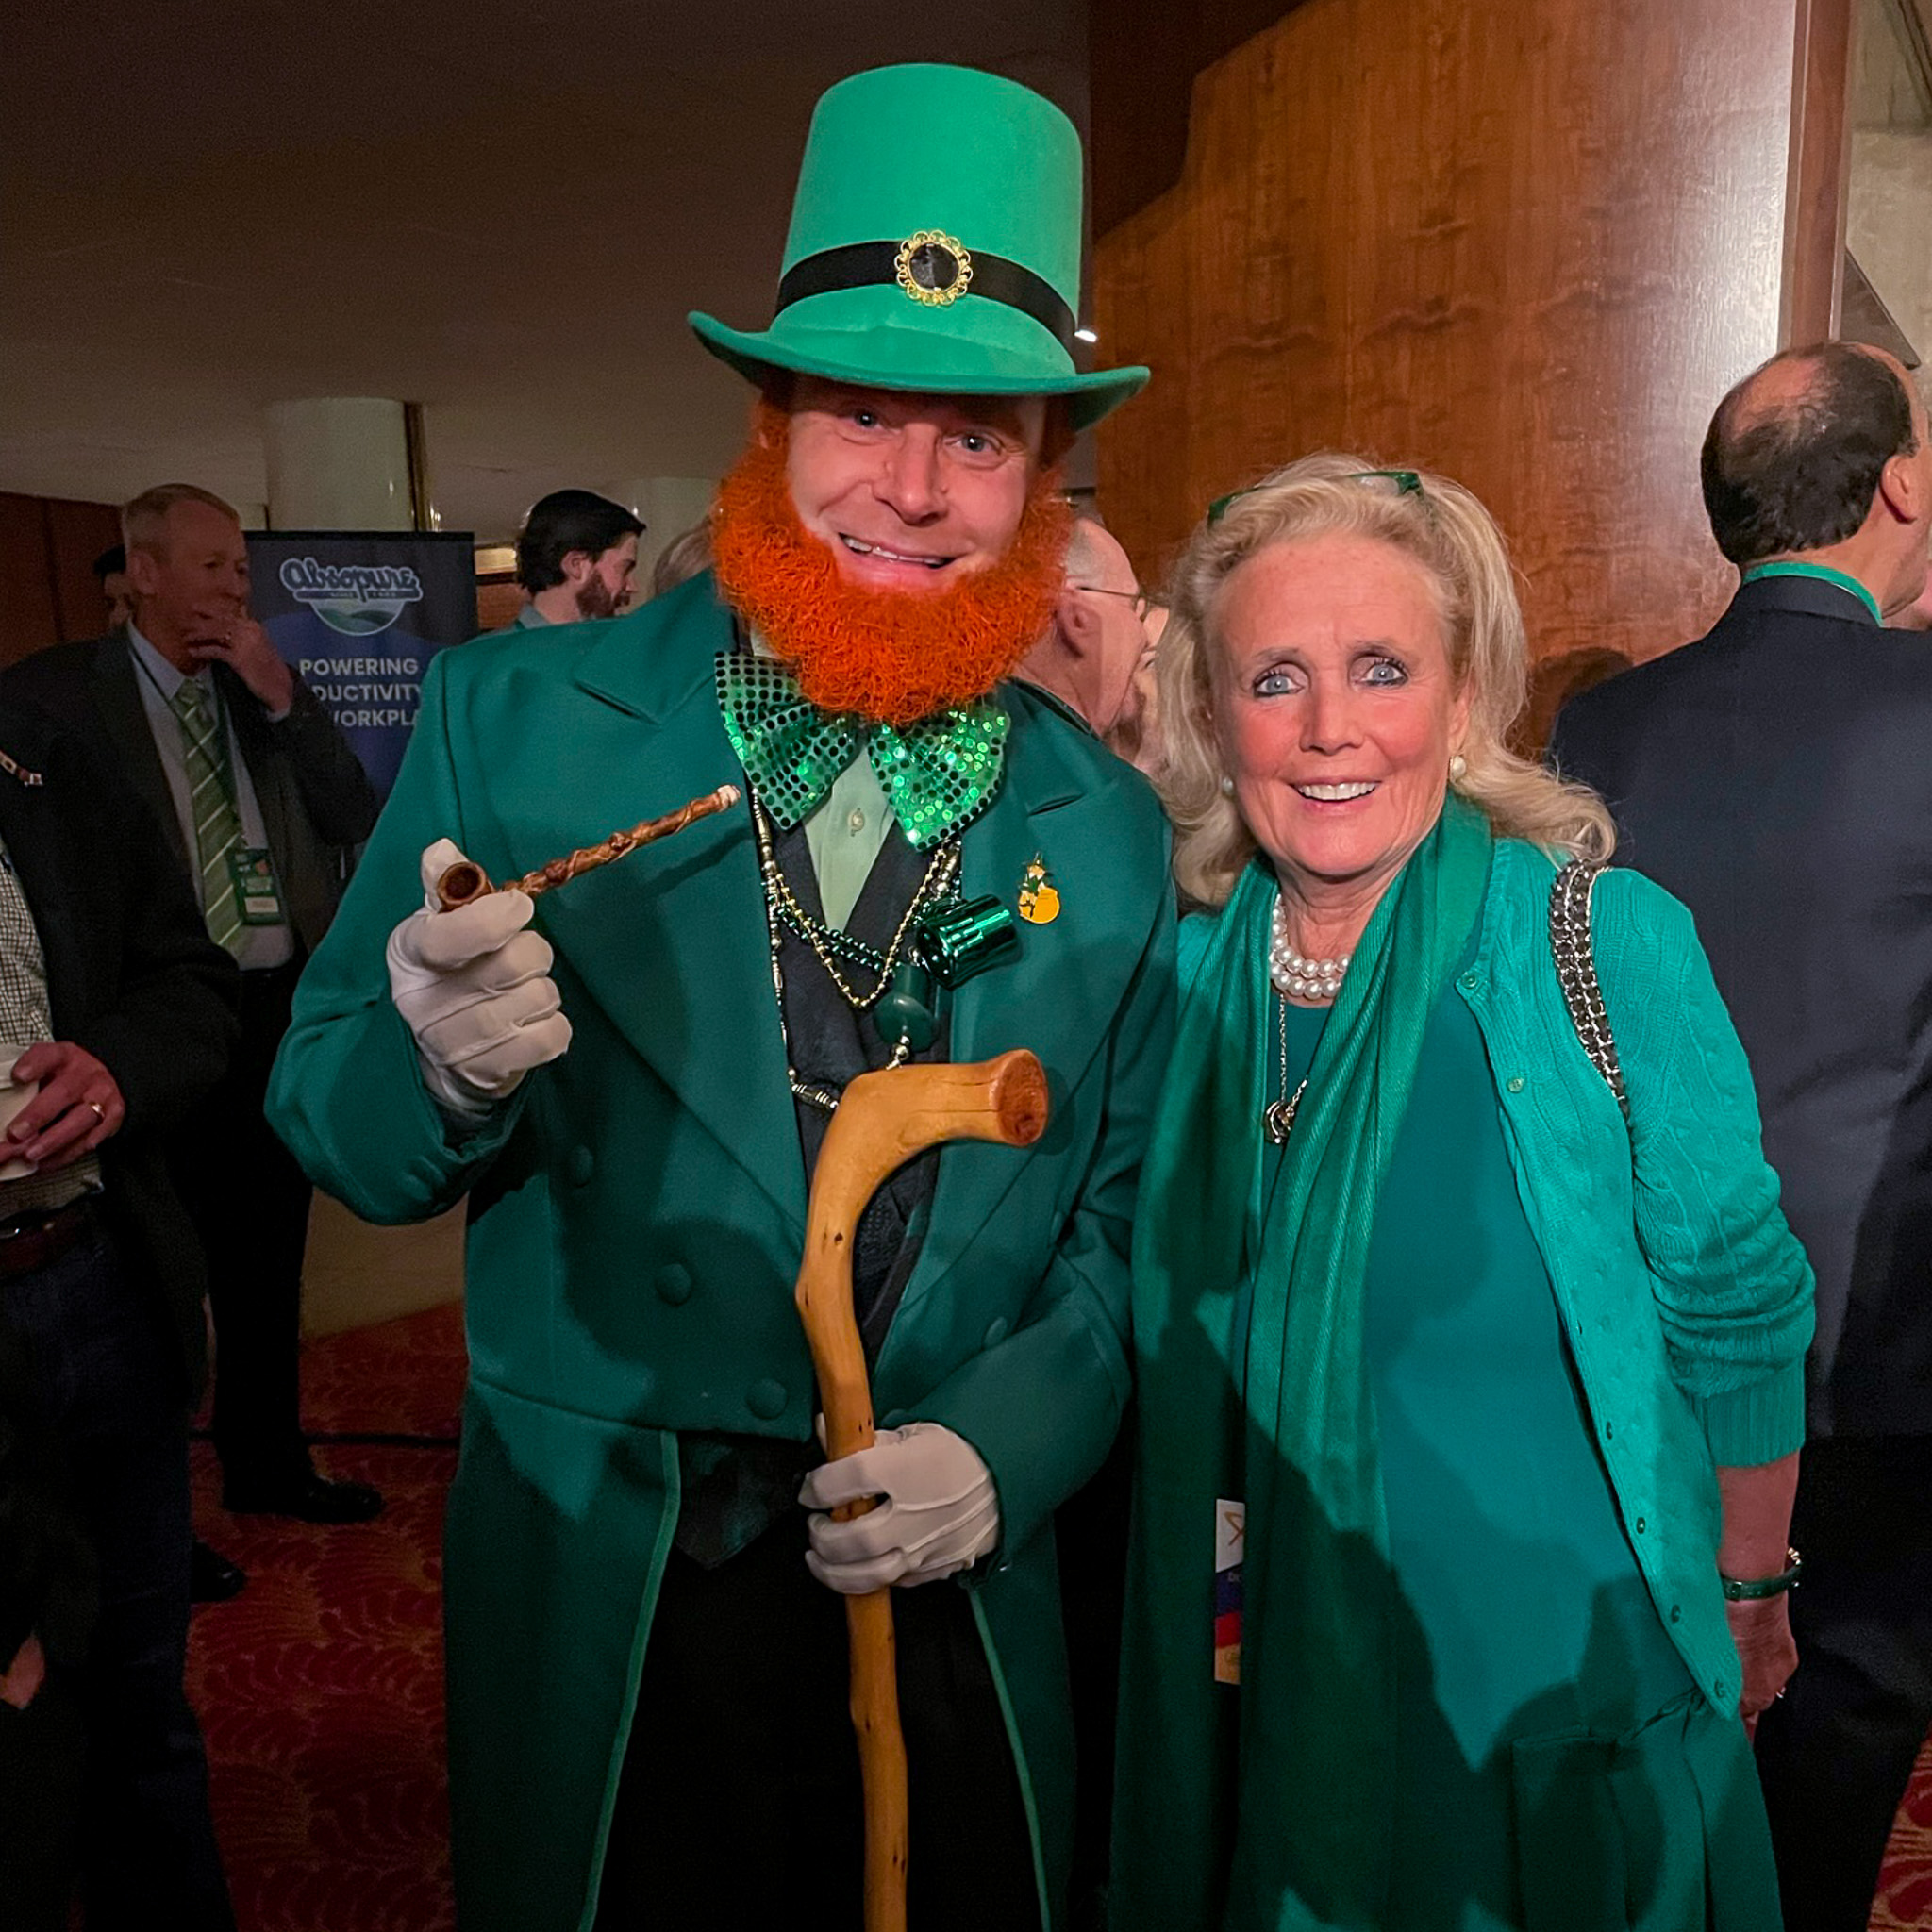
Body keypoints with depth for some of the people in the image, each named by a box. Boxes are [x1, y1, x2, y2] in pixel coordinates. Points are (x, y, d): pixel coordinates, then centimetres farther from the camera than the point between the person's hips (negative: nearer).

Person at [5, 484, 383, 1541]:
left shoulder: (264, 693, 10)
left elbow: (355, 819, 3)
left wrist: (281, 695, -7)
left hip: (278, 1018, 5)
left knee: (267, 1264, 18)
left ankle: (266, 1462, 36)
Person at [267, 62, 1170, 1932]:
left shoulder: (1107, 830, -3)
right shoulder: (513, 719, -8)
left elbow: (1130, 1218, 2)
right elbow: (328, 1127, -5)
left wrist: (1005, 1445, -14)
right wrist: (442, 1066, -27)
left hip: (955, 1611, 2)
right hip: (593, 1597, -1)